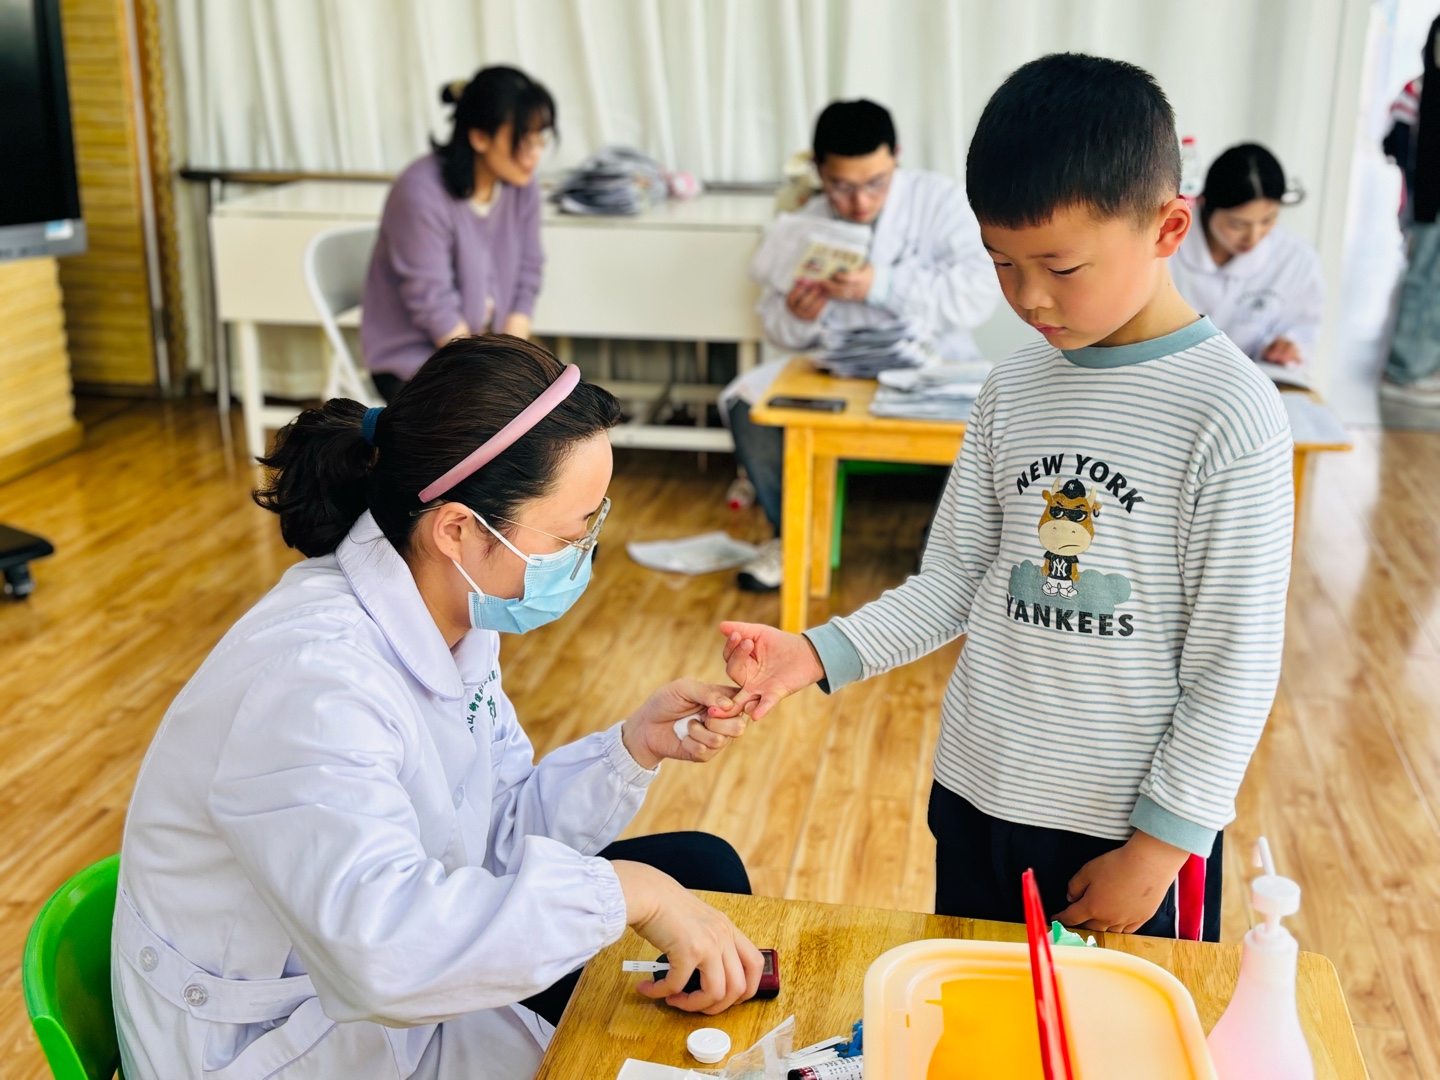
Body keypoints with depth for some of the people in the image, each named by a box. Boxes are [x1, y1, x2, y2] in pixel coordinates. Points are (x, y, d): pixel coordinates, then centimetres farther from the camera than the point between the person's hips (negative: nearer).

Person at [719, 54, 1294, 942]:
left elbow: (1237, 664, -14)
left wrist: (1159, 844, -12)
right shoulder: (1013, 390, 0)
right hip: (977, 798, 5)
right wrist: (816, 655, -9)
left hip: (1132, 827, -5)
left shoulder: (1229, 411, -16)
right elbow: (954, 579, 5)